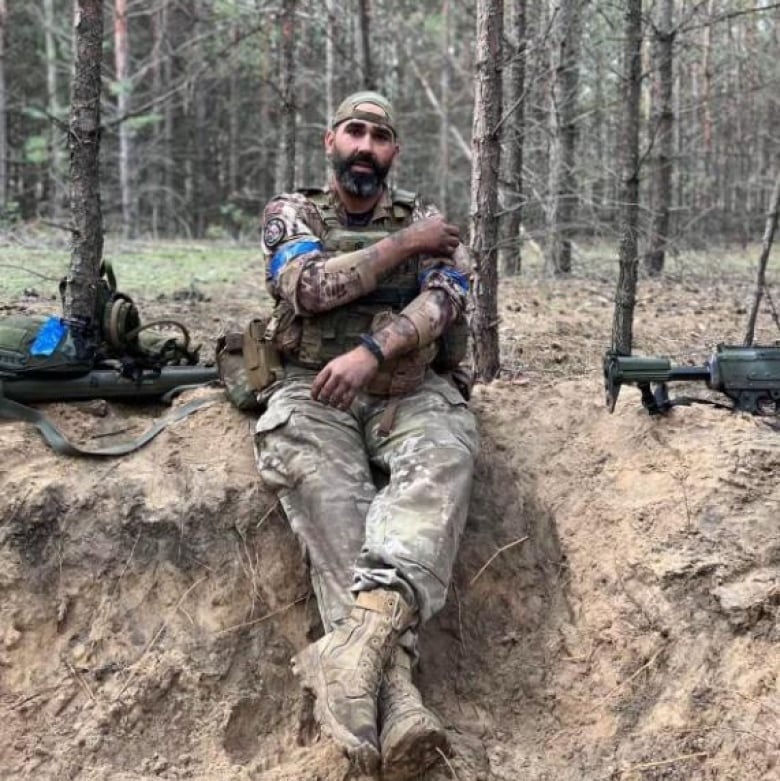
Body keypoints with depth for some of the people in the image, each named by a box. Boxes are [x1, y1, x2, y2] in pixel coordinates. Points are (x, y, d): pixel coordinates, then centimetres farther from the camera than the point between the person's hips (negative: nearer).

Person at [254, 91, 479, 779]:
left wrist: (371, 350, -22)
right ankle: (390, 673, -50)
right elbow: (306, 288, -7)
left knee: (444, 453, -35)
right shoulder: (291, 214, 15)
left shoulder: (427, 221, 16)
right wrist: (402, 246, -4)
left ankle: (369, 622, -56)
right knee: (313, 467, -37)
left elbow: (445, 298, -5)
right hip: (315, 390, -1)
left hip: (407, 392, 1)